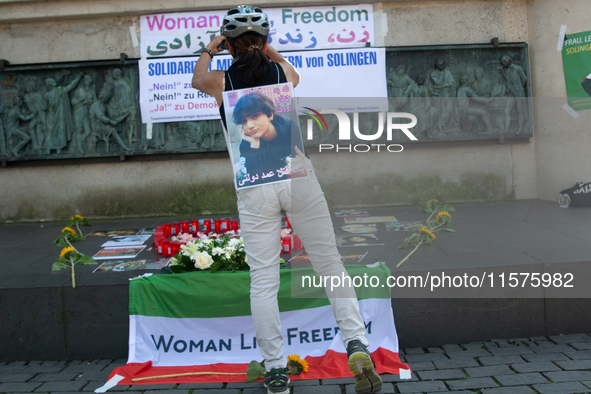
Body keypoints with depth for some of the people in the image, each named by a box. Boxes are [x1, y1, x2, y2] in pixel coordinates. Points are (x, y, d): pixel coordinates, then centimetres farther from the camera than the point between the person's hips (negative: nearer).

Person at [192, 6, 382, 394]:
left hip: (253, 186, -1)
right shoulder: (283, 71, 8)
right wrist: (267, 49, 46)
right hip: (297, 176, 1)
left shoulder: (220, 81, 6)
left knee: (263, 280, 4)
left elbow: (197, 79, 31)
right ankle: (357, 345, 3)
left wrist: (209, 50, 46)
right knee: (330, 263, 9)